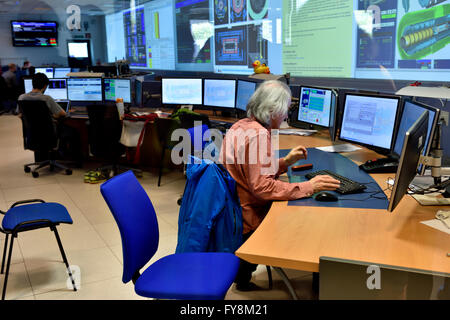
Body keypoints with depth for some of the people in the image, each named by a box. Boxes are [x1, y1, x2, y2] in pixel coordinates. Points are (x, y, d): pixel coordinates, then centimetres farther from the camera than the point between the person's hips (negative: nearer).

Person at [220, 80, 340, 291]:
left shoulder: (241, 126, 9)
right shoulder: (258, 135, -23)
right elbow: (262, 186, -28)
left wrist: (285, 161, 11)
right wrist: (308, 187, -26)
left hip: (231, 210, 10)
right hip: (248, 220, -10)